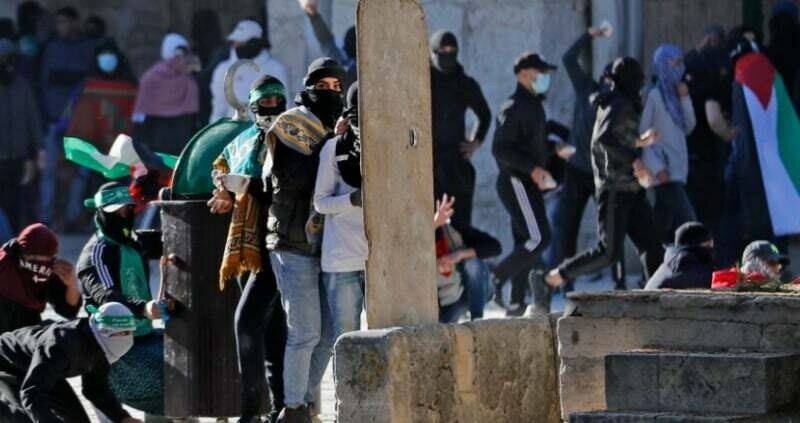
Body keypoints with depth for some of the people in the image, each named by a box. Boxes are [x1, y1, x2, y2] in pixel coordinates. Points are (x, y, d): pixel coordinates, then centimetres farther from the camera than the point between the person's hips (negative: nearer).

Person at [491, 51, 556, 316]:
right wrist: (532, 168, -25)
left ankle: (516, 303, 11)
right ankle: (497, 279, -10)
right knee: (539, 238, -17)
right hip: (516, 182, -10)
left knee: (525, 243, 9)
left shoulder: (534, 106, 18)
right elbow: (501, 148, -20)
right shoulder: (513, 108, -13)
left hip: (529, 184, 10)